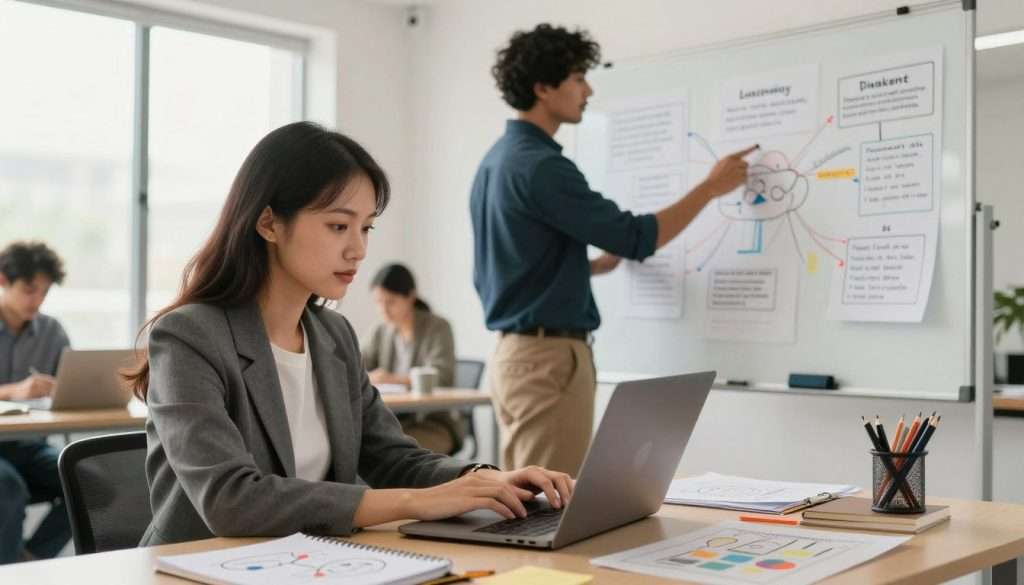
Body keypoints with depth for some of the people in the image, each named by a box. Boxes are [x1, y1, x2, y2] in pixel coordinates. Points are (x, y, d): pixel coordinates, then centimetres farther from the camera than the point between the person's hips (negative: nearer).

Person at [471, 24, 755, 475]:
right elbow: (637, 238, -15)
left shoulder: (496, 160, 13)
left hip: (517, 351, 10)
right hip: (549, 356, -10)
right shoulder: (540, 166, -18)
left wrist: (595, 265, 15)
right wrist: (711, 187, -3)